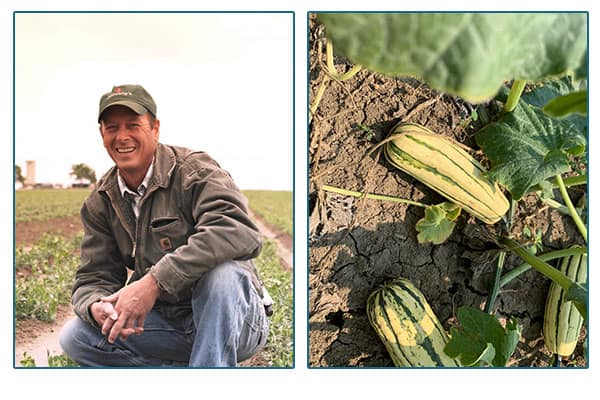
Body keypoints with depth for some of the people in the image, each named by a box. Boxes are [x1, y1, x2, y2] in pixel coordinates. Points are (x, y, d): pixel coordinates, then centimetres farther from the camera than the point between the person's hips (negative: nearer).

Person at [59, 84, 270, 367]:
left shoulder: (193, 170, -14)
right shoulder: (100, 203, 6)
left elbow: (241, 232, -33)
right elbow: (94, 277, 5)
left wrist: (155, 281, -37)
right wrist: (96, 306, -22)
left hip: (233, 320, -5)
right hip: (167, 320, 6)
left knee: (222, 272, -37)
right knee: (75, 337, -12)